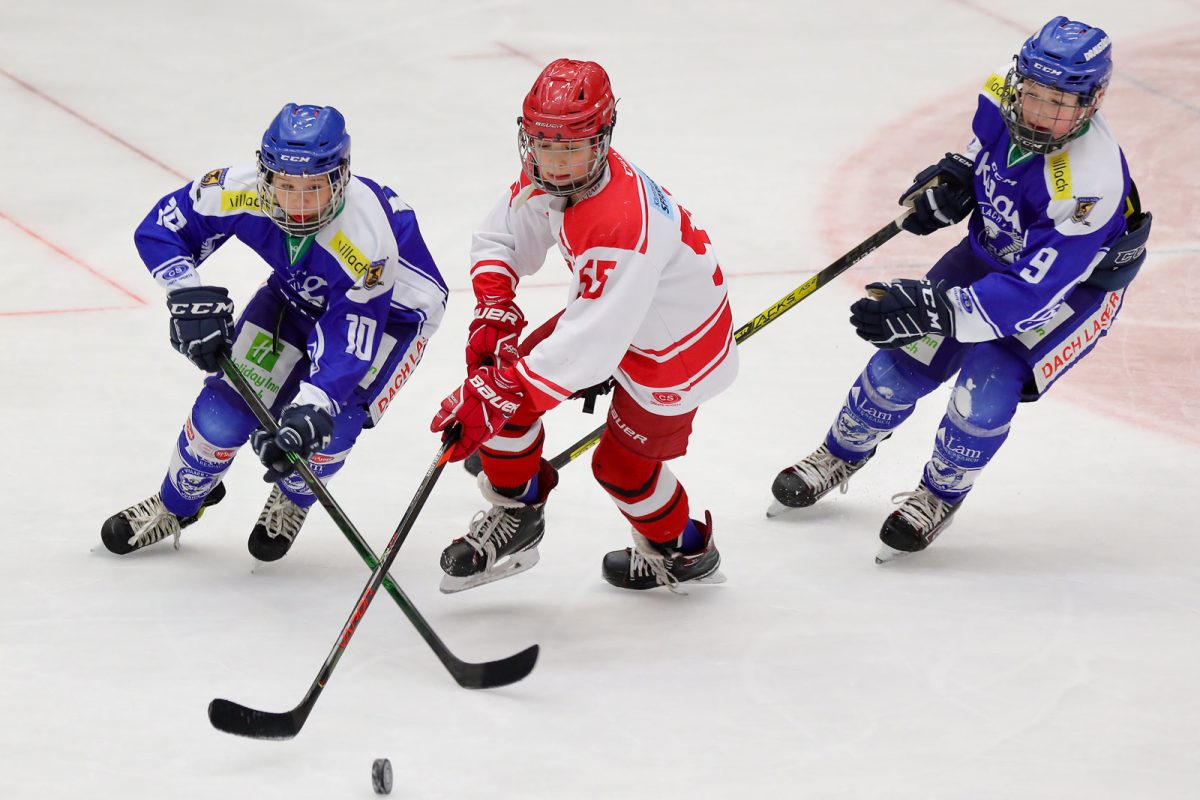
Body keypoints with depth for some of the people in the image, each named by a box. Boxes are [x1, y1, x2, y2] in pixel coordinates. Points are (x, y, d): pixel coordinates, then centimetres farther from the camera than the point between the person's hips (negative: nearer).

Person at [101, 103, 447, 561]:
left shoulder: (366, 239, -41)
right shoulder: (241, 193, -31)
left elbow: (349, 342, -40)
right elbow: (159, 228, -18)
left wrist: (310, 412, -53)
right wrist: (191, 298, -32)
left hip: (390, 310, -4)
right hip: (298, 296, 4)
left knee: (328, 428, -21)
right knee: (226, 407, -6)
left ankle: (293, 500, 15)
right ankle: (176, 506, 24)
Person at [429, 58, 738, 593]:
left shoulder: (624, 225, -42)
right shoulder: (545, 179, -16)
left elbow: (591, 344, -42)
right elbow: (502, 238, 2)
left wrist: (498, 397, -43)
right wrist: (493, 309, -17)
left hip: (675, 344, -8)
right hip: (604, 310, 8)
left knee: (622, 464, 7)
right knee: (503, 376, -2)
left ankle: (682, 552, 38)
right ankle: (515, 513, 19)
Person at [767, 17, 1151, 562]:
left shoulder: (1089, 183, -42)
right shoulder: (1004, 98, -23)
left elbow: (1033, 291, -43)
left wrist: (936, 310, -52)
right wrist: (954, 177, -11)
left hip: (1078, 280, -6)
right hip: (993, 249, 6)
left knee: (988, 384, -24)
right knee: (903, 361, 2)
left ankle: (940, 496, 5)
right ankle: (840, 457, 31)